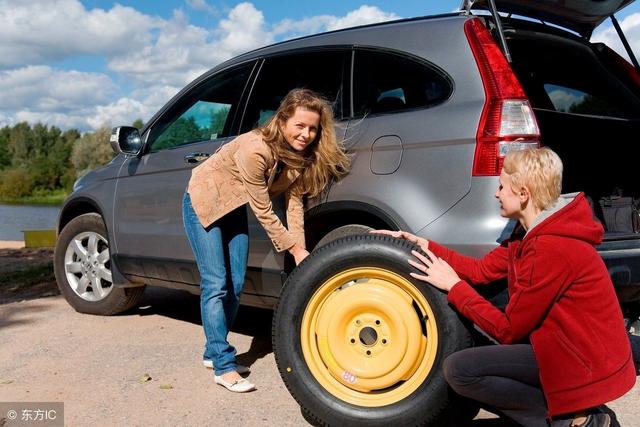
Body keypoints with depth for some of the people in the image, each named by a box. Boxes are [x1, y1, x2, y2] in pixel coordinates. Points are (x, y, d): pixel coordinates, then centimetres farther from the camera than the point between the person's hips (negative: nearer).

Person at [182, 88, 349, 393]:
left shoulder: (303, 155, -12)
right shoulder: (255, 149, -34)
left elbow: (293, 204, -11)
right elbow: (263, 211, -27)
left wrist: (300, 250, -22)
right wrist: (294, 248, -21)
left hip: (233, 208, 7)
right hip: (203, 203, -7)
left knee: (235, 286, 6)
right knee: (215, 285, -12)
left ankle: (213, 351, 23)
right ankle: (224, 366, -5)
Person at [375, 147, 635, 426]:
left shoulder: (551, 247, -25)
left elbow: (507, 330, -20)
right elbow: (481, 270, 8)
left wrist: (453, 285, -11)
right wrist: (421, 244, 5)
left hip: (587, 362, -10)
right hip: (570, 348, 10)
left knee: (459, 370, -18)